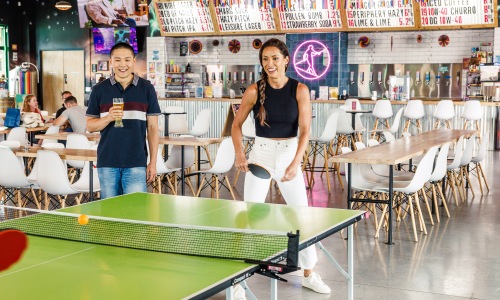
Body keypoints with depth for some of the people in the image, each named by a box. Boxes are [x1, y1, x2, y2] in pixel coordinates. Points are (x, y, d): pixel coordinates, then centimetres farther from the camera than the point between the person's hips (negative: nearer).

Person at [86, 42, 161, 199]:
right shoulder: (99, 90, 5)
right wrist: (108, 118, -15)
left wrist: (153, 162, -1)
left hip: (136, 163, -1)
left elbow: (152, 127, 4)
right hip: (107, 163, 1)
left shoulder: (146, 88, 4)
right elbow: (90, 126, 6)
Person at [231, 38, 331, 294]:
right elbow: (237, 124, 3)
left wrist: (295, 163, -23)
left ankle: (309, 274, 26)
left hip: (290, 154, 1)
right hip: (260, 154, -1)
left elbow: (305, 130, -11)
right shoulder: (254, 90, -5)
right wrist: (239, 154, -13)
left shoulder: (299, 90, -6)